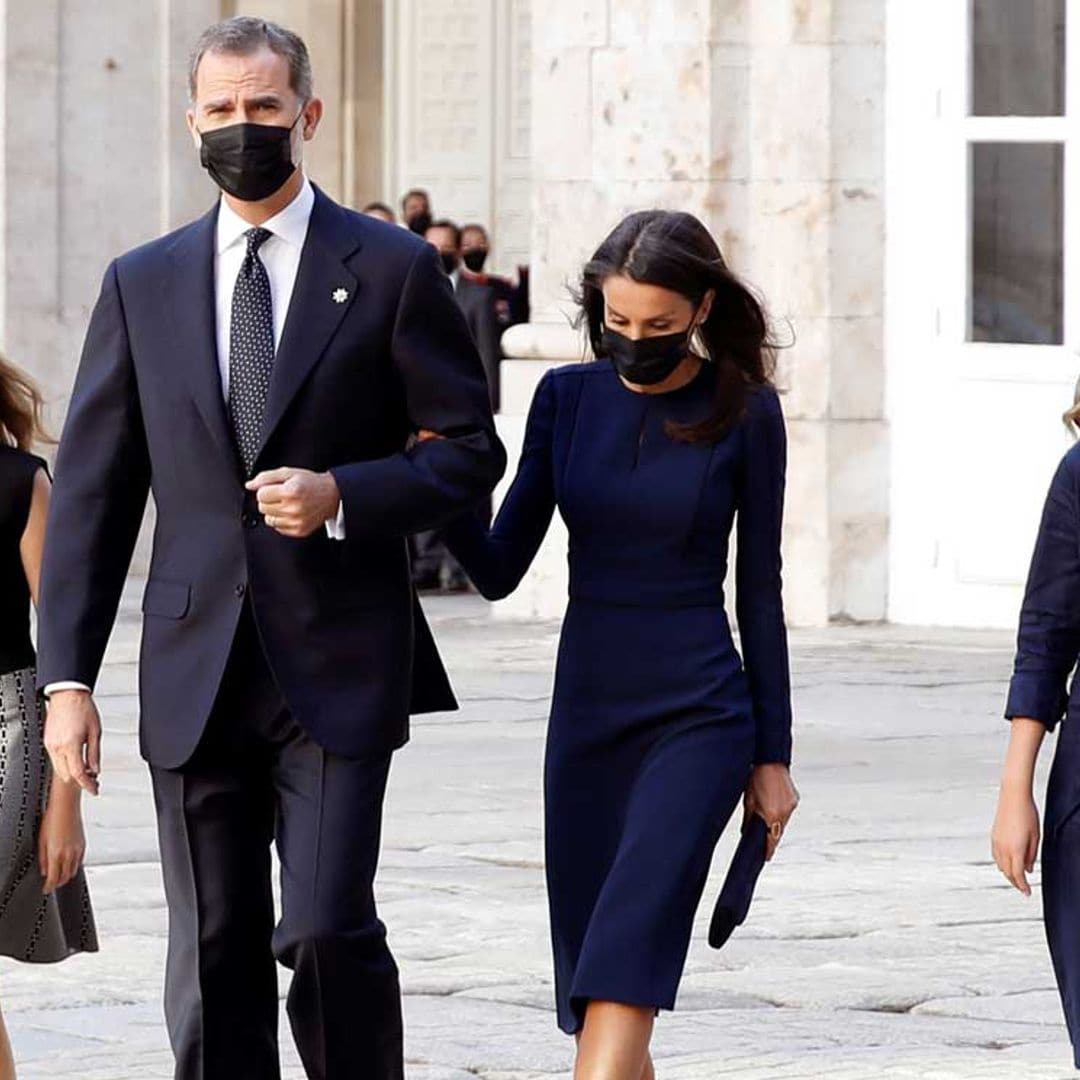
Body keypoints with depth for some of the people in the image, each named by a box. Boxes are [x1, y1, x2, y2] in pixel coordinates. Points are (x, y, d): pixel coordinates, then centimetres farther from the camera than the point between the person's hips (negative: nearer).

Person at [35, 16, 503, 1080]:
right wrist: (67, 677, 1)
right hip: (196, 671, 3)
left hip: (337, 669, -3)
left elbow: (469, 452, 4)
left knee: (327, 931, -14)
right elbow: (91, 490, 8)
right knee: (215, 959, 4)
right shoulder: (143, 284, 10)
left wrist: (342, 496, -14)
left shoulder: (392, 270, 2)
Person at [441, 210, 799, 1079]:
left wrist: (773, 755, 2)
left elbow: (760, 589, 1)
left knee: (622, 980, -18)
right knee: (593, 992, 6)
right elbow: (500, 570, 5)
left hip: (697, 715, -5)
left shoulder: (744, 412, -4)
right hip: (587, 712, 5)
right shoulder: (568, 397, 5)